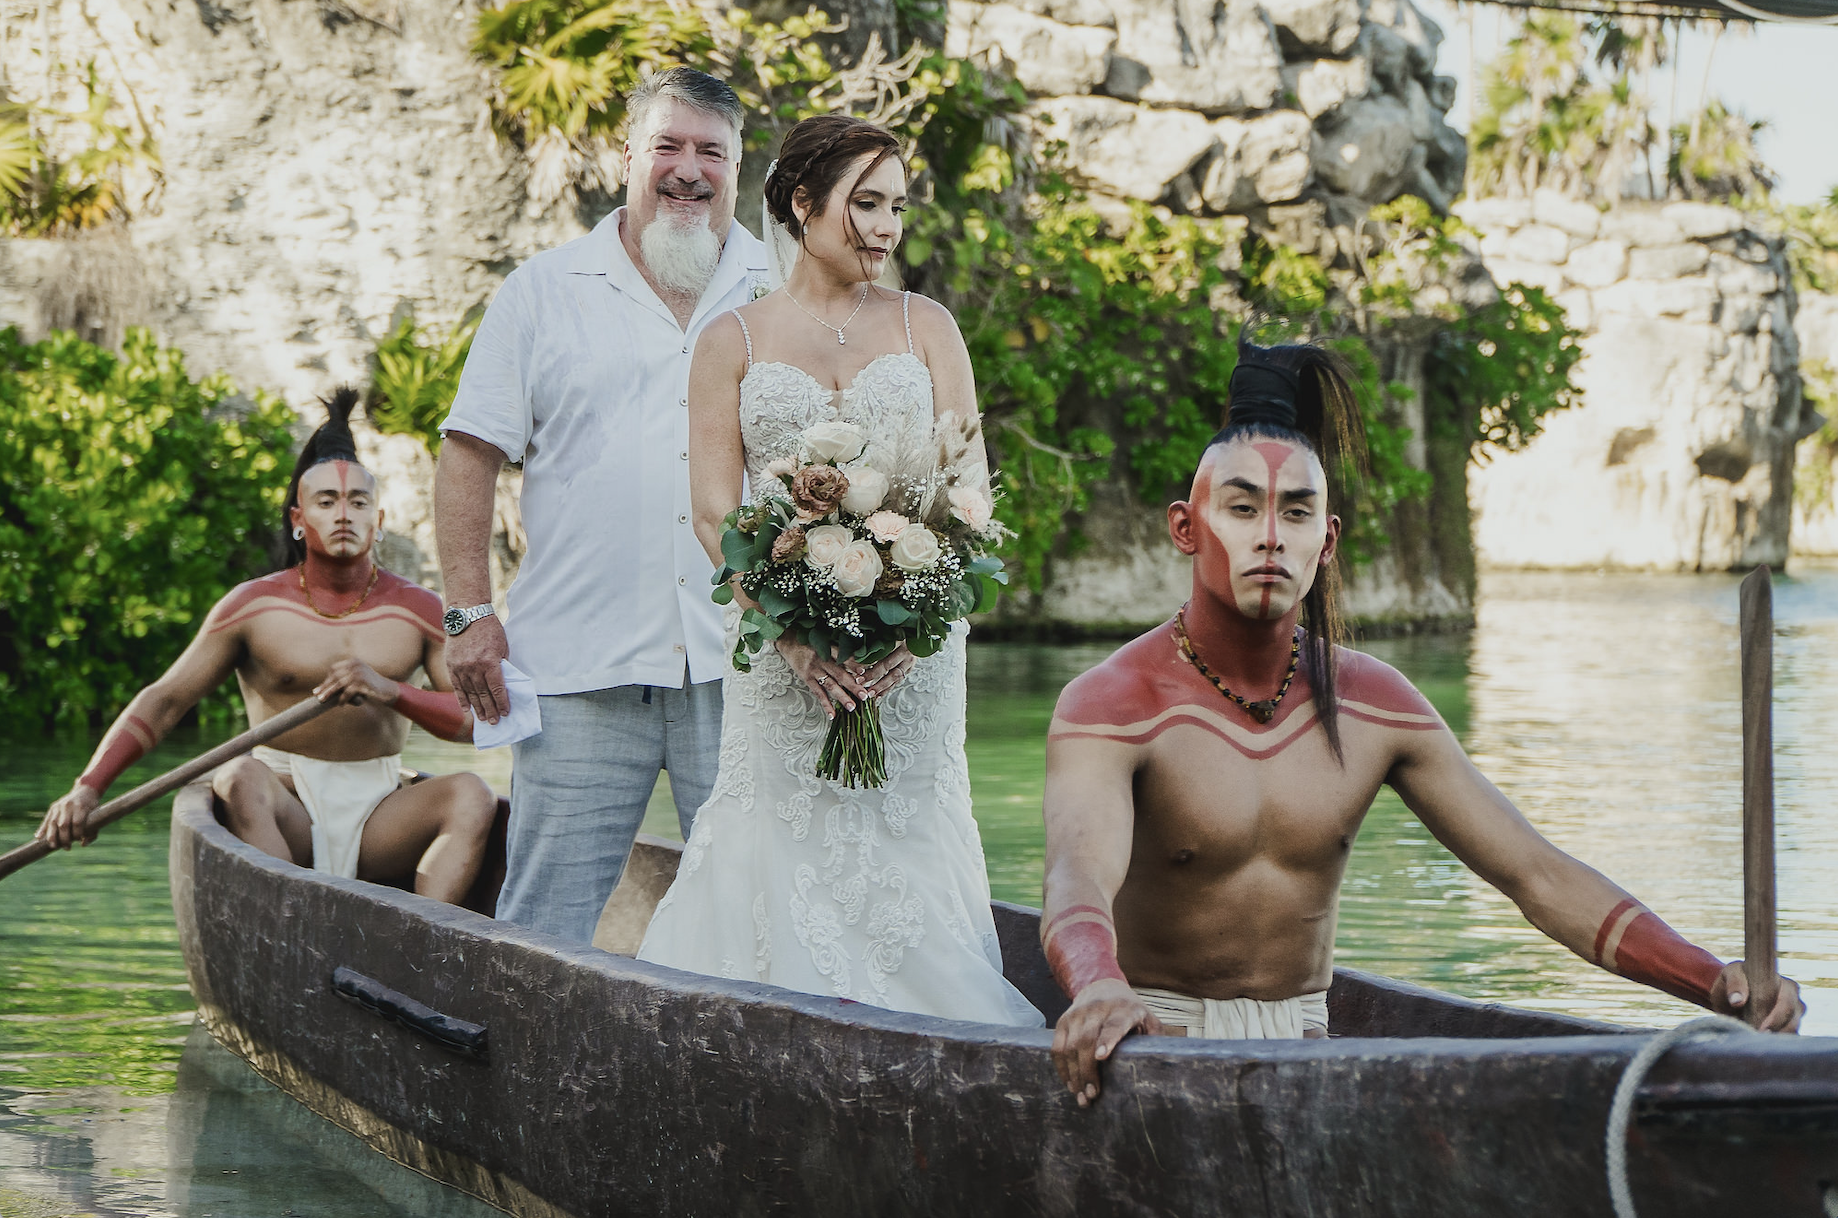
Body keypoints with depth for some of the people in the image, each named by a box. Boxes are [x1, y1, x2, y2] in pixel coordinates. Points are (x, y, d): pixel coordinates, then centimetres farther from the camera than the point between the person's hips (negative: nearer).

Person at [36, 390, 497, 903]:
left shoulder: (417, 611, 6)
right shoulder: (255, 606, 3)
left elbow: (481, 716, -4)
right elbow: (164, 698, -1)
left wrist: (390, 691, -22)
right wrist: (89, 786, -14)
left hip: (379, 822, 1)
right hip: (288, 810, -1)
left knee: (471, 794, -26)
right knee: (242, 778, -33)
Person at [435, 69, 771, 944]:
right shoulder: (543, 294, 8)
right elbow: (470, 455, 7)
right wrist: (471, 613, -3)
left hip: (743, 669, 1)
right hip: (581, 669, -1)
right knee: (547, 916, 0)